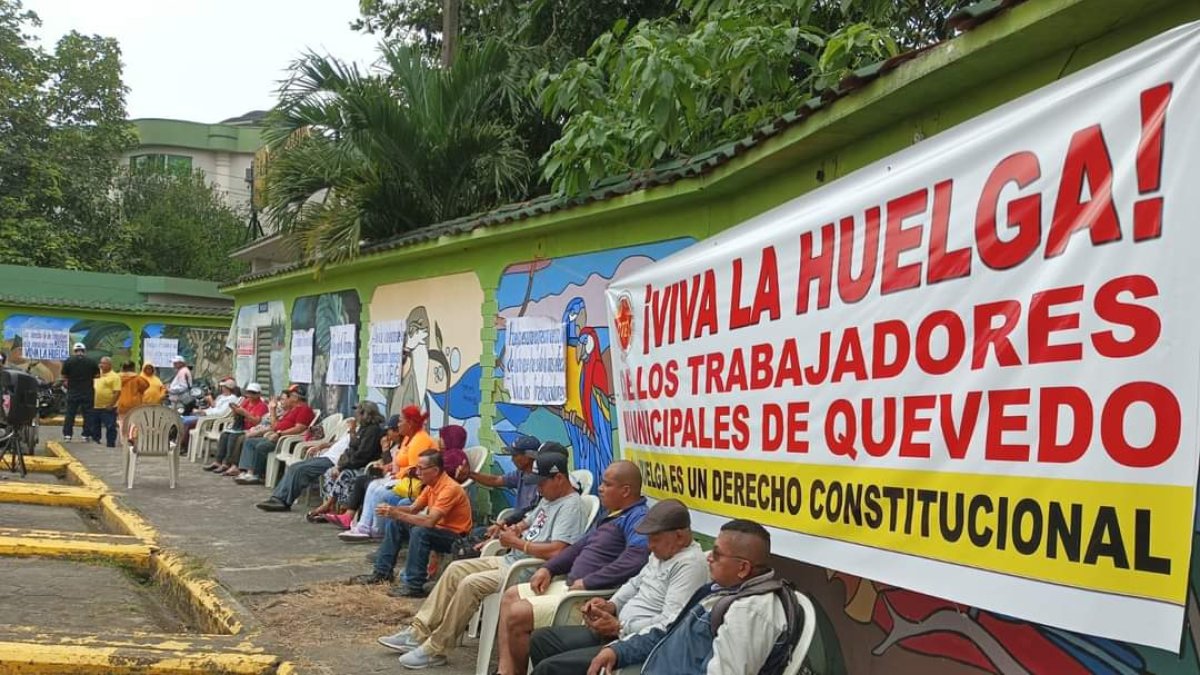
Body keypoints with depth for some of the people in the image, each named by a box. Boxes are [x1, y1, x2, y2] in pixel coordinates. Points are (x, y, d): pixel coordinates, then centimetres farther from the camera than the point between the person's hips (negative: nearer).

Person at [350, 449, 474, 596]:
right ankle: (382, 572, 11)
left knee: (419, 531, -35)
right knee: (394, 523, 7)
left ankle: (414, 586, -27)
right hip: (437, 529, 10)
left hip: (456, 537, -10)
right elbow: (413, 509, 8)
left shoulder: (450, 488, -25)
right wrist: (392, 510, -11)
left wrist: (397, 514, -30)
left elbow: (430, 521, -33)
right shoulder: (431, 484, 5)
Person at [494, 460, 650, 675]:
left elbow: (634, 560, -33)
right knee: (510, 596, 11)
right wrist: (548, 568, 11)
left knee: (517, 614, -18)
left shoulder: (638, 520, -17)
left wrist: (587, 582, -28)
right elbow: (581, 546, 25)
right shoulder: (614, 515, 17)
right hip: (571, 584, 11)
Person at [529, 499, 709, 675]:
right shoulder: (662, 552, 12)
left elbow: (670, 622, -26)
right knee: (541, 639, 13)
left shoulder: (690, 564, -19)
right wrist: (611, 605, 6)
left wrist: (619, 627, -22)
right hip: (619, 631, 11)